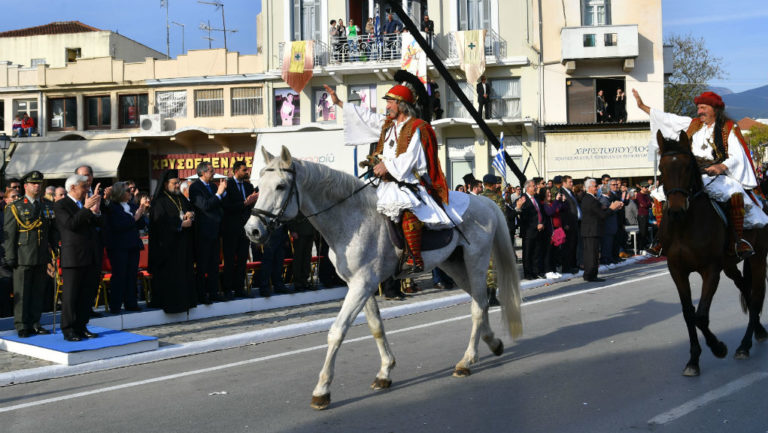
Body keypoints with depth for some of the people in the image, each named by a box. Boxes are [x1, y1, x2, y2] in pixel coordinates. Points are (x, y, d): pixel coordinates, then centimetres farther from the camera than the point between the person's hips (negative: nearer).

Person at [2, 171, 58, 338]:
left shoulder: (49, 206, 12)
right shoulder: (15, 207, 0)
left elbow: (54, 231, 15)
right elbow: (9, 234, -3)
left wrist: (55, 251, 6)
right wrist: (10, 258, -8)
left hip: (42, 258, 4)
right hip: (23, 258, -4)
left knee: (39, 292, 8)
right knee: (21, 293, 1)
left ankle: (34, 323, 18)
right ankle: (22, 326, 9)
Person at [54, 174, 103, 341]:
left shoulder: (87, 203, 17)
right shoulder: (60, 205, -3)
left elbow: (101, 223, 10)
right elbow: (71, 224, -18)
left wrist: (96, 211, -9)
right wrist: (86, 209, -20)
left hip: (91, 257, 7)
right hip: (73, 257, -7)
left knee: (87, 294, 9)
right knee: (70, 295, -2)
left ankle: (81, 327, 17)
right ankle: (68, 330, 2)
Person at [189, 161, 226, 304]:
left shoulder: (213, 186, 12)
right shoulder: (195, 187, -11)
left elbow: (222, 204, 14)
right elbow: (204, 206, -21)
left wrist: (223, 191, -1)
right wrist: (218, 193, -19)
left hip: (214, 230, 8)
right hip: (203, 231, -8)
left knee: (214, 264, 12)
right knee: (202, 265, -1)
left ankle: (213, 292, 19)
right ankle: (201, 295, 5)